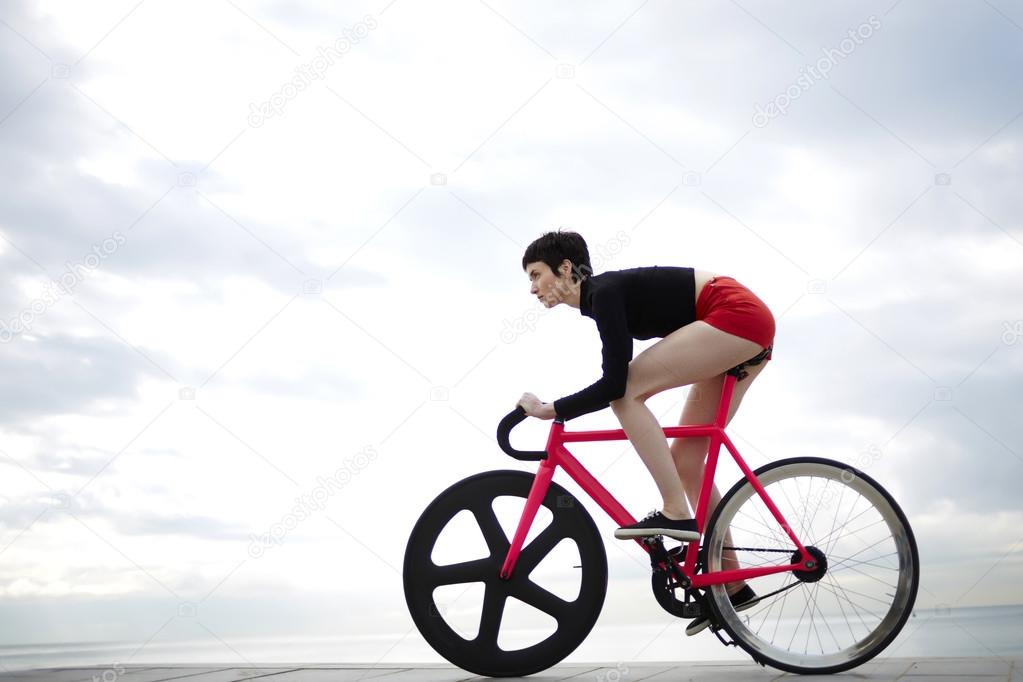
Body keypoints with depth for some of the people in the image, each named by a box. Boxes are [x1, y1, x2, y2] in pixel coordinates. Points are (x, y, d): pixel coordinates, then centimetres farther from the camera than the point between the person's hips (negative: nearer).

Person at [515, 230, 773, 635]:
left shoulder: (605, 291, -14)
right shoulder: (601, 296, 13)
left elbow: (614, 384, -23)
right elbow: (617, 384, 20)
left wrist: (549, 410, -15)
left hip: (737, 315, -10)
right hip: (748, 327, 10)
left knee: (626, 389, -17)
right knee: (686, 461, 7)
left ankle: (676, 514, -15)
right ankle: (732, 584, 14)